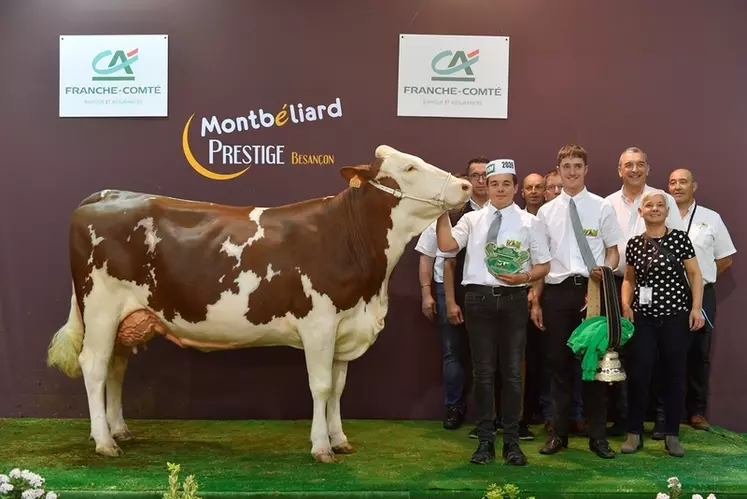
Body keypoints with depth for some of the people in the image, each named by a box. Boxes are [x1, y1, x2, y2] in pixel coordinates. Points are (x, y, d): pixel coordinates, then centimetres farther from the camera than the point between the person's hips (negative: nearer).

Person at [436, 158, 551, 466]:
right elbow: (447, 245, -10)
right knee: (483, 371, 5)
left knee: (512, 371, 6)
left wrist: (524, 277, -12)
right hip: (479, 298, 0)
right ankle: (485, 440, 16)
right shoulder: (472, 219, 7)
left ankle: (511, 441, 18)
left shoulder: (529, 222, 6)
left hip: (513, 299, 0)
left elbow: (543, 266, 6)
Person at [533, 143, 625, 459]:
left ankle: (598, 435, 16)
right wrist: (536, 301, 6)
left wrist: (604, 270, -15)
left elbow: (613, 251, 7)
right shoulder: (546, 211, 8)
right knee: (560, 364, 7)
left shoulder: (602, 207, 4)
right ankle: (559, 433, 19)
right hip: (556, 291, 1)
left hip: (592, 290, -1)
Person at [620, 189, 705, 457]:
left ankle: (672, 434, 17)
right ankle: (635, 432, 11)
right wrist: (625, 305, 1)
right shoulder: (634, 243, 6)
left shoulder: (679, 238, -1)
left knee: (674, 374, 5)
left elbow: (694, 274, 0)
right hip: (642, 317, 2)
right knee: (639, 374, 0)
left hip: (675, 315, -2)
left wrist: (696, 308, -8)